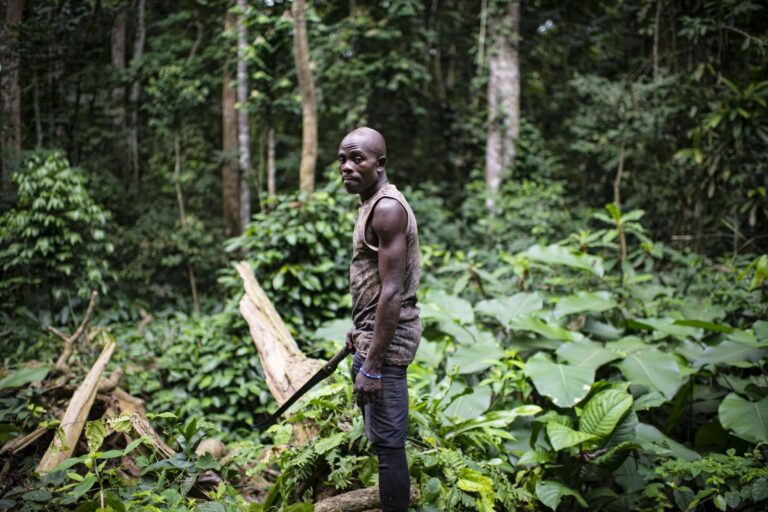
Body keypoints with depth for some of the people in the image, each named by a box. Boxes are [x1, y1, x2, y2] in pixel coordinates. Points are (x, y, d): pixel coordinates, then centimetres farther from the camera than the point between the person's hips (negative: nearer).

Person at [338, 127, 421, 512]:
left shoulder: (387, 208, -19)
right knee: (378, 436, 22)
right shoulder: (372, 205, 12)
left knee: (388, 443, -5)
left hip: (386, 342, -11)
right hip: (372, 335, 11)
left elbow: (392, 292, -24)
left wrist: (372, 365, -24)